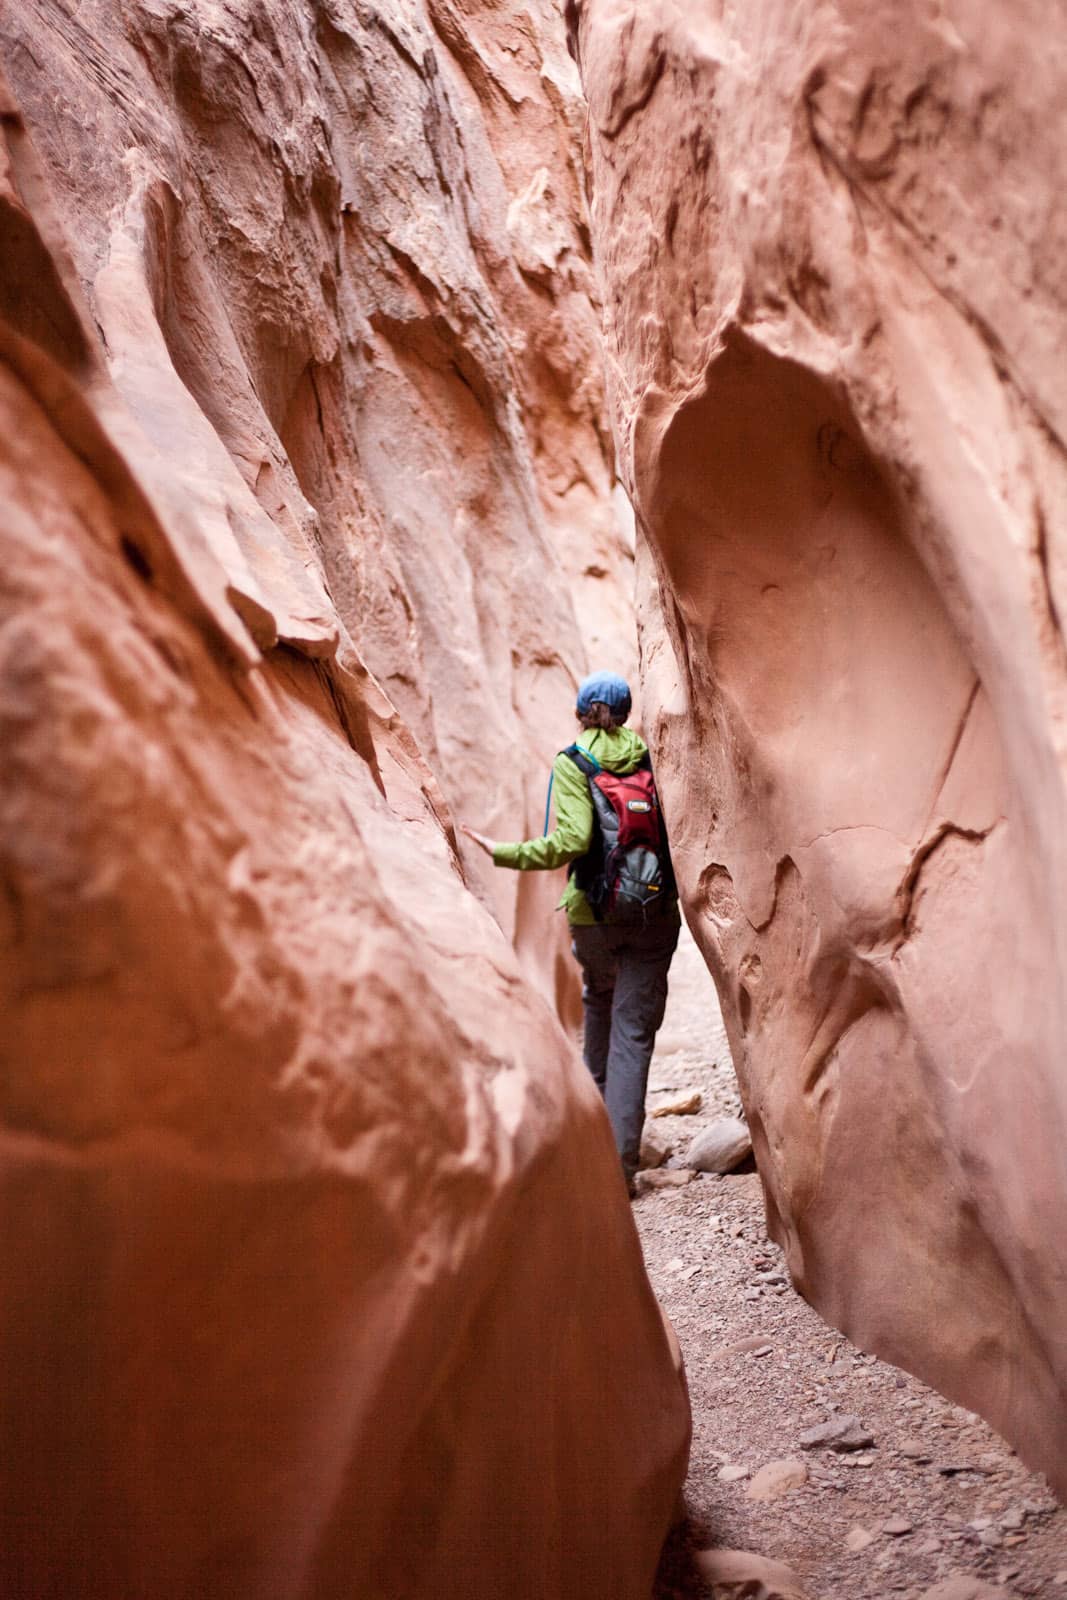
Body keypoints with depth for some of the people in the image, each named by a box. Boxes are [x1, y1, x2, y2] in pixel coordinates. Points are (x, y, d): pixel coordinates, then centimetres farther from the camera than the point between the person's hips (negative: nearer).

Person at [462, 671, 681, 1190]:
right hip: (654, 911, 0)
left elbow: (572, 840, -18)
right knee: (633, 1033, 0)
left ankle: (597, 1099, 40)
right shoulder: (650, 757, 2)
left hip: (592, 911, 0)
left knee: (598, 998, 30)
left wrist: (504, 852, -12)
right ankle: (619, 1161, -5)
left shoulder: (571, 763, -5)